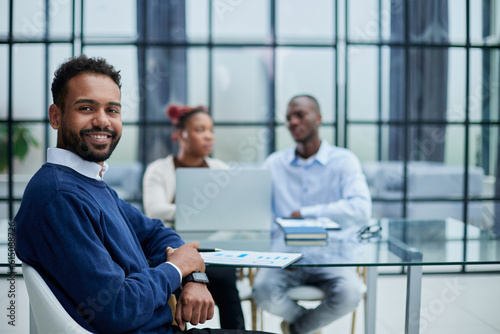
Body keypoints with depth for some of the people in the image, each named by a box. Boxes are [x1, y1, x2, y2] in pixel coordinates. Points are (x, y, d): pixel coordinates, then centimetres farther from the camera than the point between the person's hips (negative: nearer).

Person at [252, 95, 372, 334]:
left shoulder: (344, 160, 2)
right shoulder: (274, 163, 11)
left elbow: (361, 207, -15)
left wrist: (305, 213, -16)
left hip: (328, 257, -1)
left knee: (349, 294, -31)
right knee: (264, 291, -30)